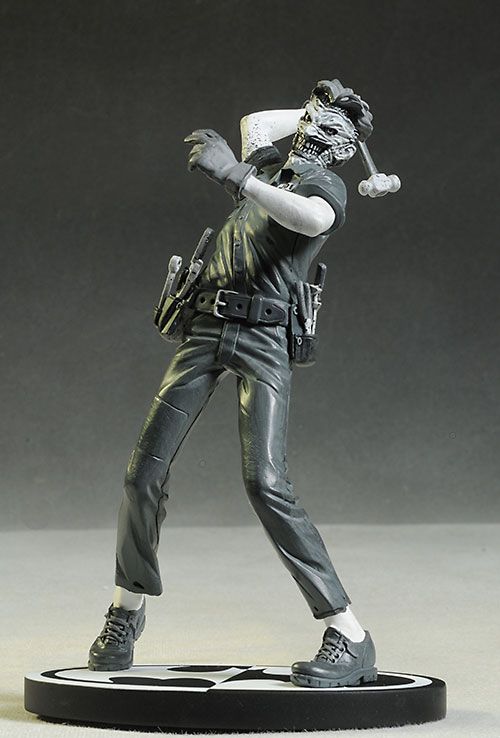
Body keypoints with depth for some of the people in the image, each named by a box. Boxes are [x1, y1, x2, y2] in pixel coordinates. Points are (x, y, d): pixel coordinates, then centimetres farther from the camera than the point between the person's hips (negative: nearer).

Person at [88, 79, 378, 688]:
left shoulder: (327, 187, 1)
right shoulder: (273, 169, 22)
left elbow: (313, 217, -25)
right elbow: (252, 122, 45)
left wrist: (234, 175, -30)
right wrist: (316, 112, 41)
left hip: (262, 339, -6)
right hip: (206, 325, 6)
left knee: (266, 484, -20)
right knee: (146, 467, 1)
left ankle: (350, 638, -19)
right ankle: (126, 611, 21)